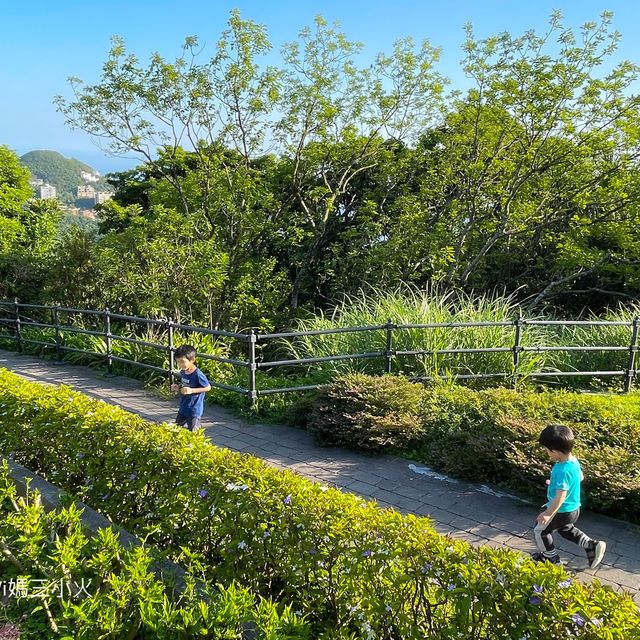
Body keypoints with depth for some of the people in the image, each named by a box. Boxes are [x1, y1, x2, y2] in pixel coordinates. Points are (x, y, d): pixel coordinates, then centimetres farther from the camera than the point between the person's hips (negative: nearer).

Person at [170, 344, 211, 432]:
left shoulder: (198, 374, -23)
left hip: (194, 410, -8)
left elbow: (208, 388, -16)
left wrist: (191, 390, -24)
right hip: (183, 408, 8)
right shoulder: (182, 372, 1)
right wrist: (177, 388, -5)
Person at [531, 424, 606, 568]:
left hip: (562, 512, -9)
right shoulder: (574, 461, -6)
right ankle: (592, 545, 25)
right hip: (574, 508, 9)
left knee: (540, 530, 14)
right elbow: (580, 477, 13)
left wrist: (548, 514, -25)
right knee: (565, 529, 34)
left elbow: (560, 496, -33)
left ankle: (551, 558, 32)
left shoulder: (562, 470, -34)